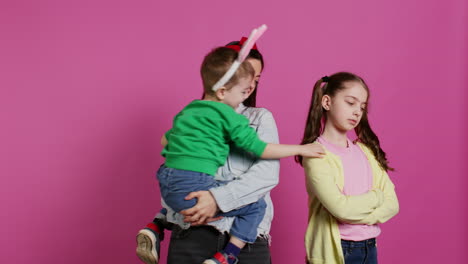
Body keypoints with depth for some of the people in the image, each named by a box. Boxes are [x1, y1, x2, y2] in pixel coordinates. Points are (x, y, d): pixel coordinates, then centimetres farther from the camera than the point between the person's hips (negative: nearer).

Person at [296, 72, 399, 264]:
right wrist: (376, 197, -6)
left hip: (369, 248, 5)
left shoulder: (366, 151, 7)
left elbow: (392, 204, 1)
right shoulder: (316, 154, -11)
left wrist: (360, 217, -15)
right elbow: (341, 207, -21)